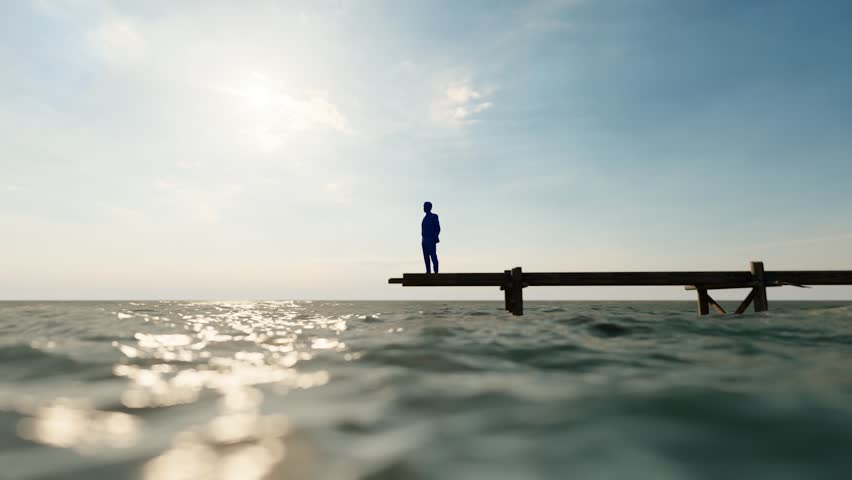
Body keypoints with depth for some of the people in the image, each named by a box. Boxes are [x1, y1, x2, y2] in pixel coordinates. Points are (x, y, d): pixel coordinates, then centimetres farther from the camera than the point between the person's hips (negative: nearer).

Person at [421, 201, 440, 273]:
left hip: (431, 240, -8)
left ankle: (436, 272, -7)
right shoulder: (425, 218, 17)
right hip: (425, 240, 8)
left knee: (433, 256, -9)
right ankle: (428, 272, 8)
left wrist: (434, 238, -15)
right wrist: (424, 239, 15)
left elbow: (438, 228, -8)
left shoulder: (434, 216, -5)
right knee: (426, 257, 5)